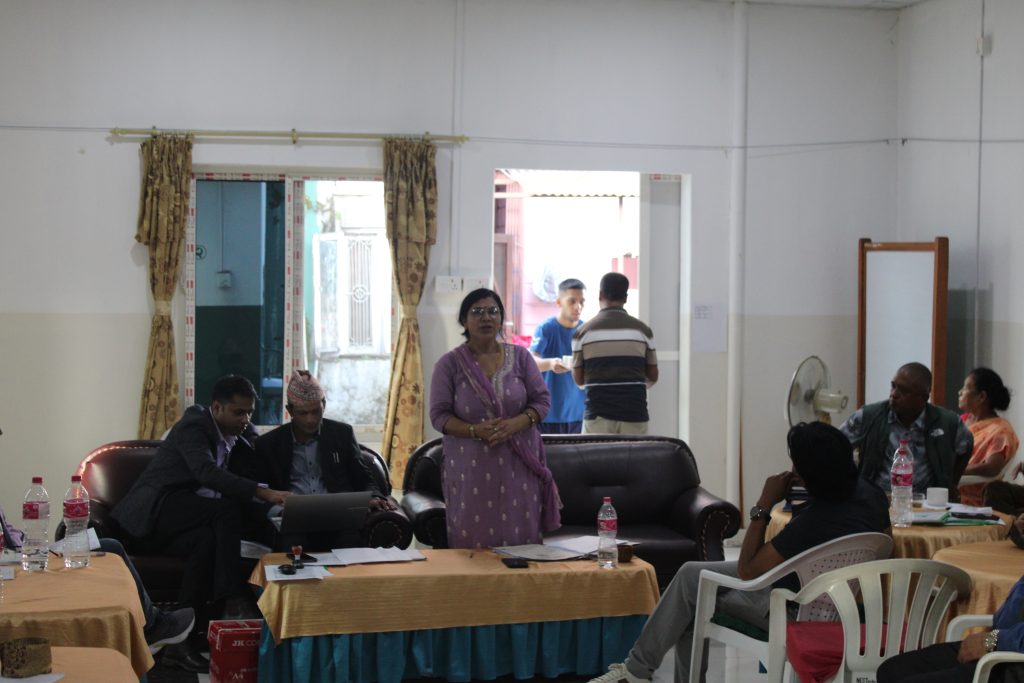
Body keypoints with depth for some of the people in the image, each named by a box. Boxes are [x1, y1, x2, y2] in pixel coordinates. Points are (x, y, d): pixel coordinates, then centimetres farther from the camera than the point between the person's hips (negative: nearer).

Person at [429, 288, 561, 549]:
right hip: (470, 467, -1)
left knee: (521, 537, -2)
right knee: (474, 538, -4)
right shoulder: (449, 364, 1)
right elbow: (439, 415, -2)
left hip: (518, 465, 2)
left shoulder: (520, 356, 7)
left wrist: (515, 424, -14)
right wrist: (475, 431, -19)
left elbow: (542, 400, 5)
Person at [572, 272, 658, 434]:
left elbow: (578, 378, 4)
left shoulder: (584, 331, -2)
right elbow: (652, 376, 8)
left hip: (598, 415, -1)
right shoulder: (642, 330, 2)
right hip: (634, 415, 1)